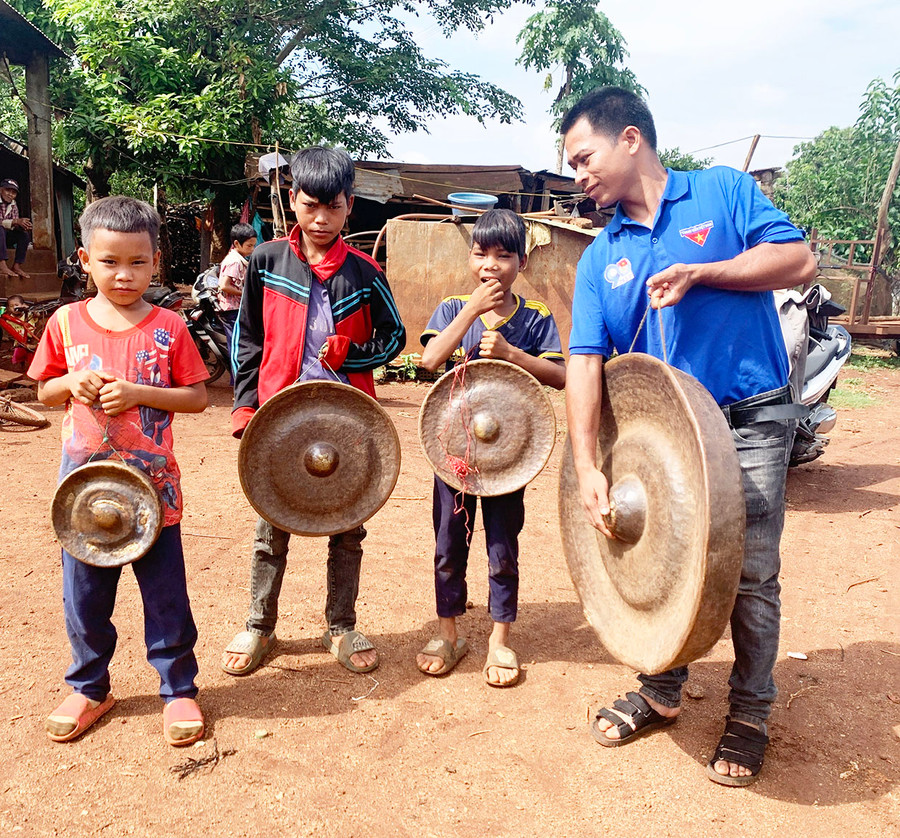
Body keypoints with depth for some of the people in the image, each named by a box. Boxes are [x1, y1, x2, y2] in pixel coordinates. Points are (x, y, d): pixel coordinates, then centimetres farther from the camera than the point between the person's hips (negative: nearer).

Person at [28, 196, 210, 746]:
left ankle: (179, 690, 24)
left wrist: (139, 392, -18)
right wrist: (72, 383, -11)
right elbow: (44, 392, 11)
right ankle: (89, 689, 34)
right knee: (84, 598, 14)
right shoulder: (66, 322, 2)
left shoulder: (168, 327, -4)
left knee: (167, 596, 7)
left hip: (152, 488, -2)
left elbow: (198, 397, -4)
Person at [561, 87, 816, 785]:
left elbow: (800, 260, -8)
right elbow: (586, 359, -4)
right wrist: (587, 466, -15)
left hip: (751, 420, -3)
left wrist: (698, 272, -18)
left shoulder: (724, 191, 0)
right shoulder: (602, 256, 6)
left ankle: (750, 715, 23)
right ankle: (661, 694, 32)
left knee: (751, 575, 2)